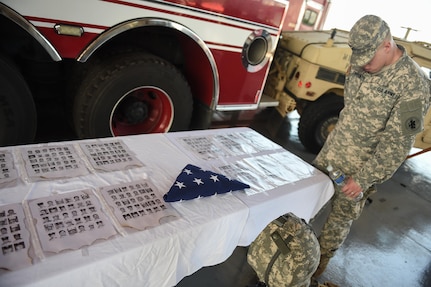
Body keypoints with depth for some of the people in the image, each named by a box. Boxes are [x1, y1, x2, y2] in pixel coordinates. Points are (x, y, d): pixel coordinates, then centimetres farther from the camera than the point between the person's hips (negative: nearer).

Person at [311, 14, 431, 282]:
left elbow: (398, 142, -20)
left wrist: (363, 179, -20)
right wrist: (330, 146, 18)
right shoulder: (361, 66, -1)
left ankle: (319, 261, 31)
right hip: (331, 152, 7)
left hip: (361, 167, -6)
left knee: (341, 216, 8)